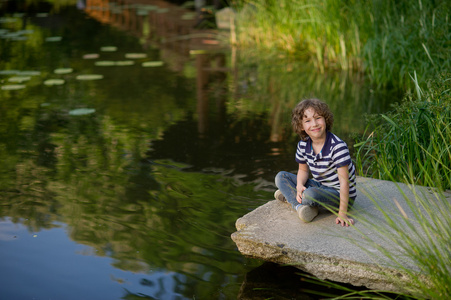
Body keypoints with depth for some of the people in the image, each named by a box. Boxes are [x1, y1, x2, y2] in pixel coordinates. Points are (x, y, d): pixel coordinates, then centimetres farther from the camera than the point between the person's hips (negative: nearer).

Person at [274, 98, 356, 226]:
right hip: (320, 187, 8)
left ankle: (289, 197, -7)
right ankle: (299, 206, -19)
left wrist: (342, 213, -31)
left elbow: (344, 181, -27)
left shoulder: (338, 146, -26)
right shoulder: (303, 145, -5)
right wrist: (299, 185, -13)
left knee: (310, 194, -38)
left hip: (339, 194, -8)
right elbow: (303, 170, 11)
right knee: (281, 176, 1)